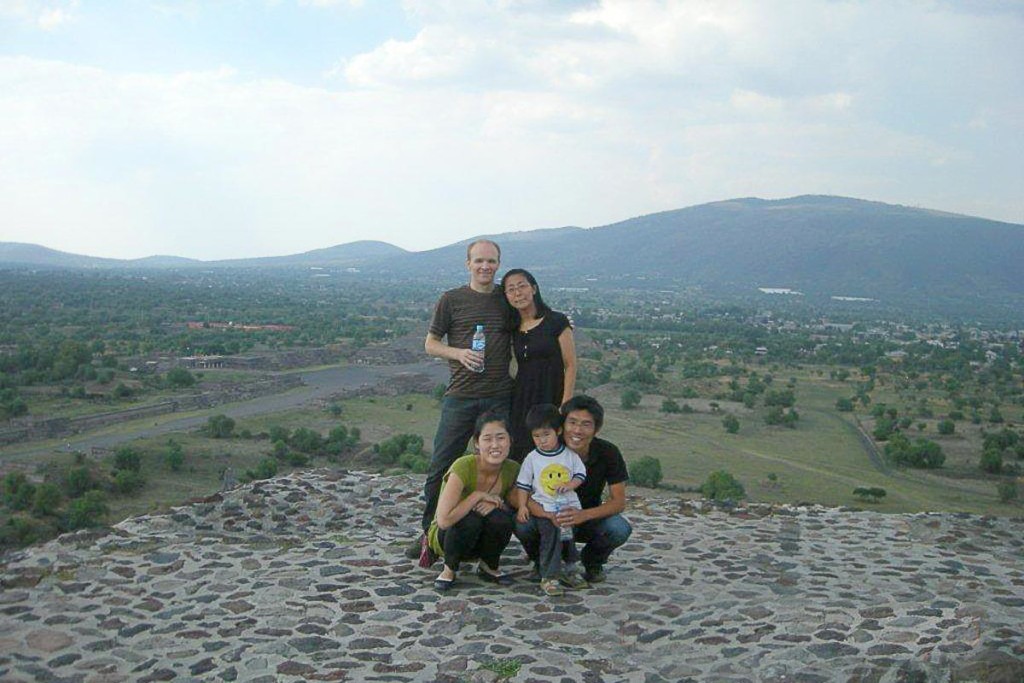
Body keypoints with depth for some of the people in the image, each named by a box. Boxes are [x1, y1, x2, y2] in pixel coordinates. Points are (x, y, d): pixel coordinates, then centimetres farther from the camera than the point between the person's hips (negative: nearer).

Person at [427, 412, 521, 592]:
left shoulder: (512, 469, -14)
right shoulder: (463, 467, -30)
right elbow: (444, 520, -37)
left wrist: (497, 503, -25)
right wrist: (478, 495, -30)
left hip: (480, 538, 4)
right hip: (446, 535, -4)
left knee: (501, 518, -28)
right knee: (471, 518, -35)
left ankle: (489, 567, 2)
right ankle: (449, 570, -7)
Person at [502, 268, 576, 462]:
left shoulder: (556, 322, -3)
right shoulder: (514, 329, 12)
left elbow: (570, 366, -5)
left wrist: (565, 405, -12)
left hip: (551, 398, -5)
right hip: (521, 401, 5)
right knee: (519, 454, 0)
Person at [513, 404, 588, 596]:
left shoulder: (570, 455, 2)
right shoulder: (532, 459, 1)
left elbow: (581, 474, 7)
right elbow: (523, 484, 4)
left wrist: (570, 484, -13)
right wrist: (522, 506, -4)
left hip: (569, 506, 2)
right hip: (544, 508, -2)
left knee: (569, 536, 7)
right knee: (550, 537, -14)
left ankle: (569, 569, 28)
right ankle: (548, 577, -7)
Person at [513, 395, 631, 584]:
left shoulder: (608, 453, -18)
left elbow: (619, 501, -18)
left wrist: (584, 515, -37)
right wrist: (547, 514, -45)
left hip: (589, 518, 1)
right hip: (550, 519, 0)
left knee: (620, 529, -30)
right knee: (522, 524, -32)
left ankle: (592, 562, 5)